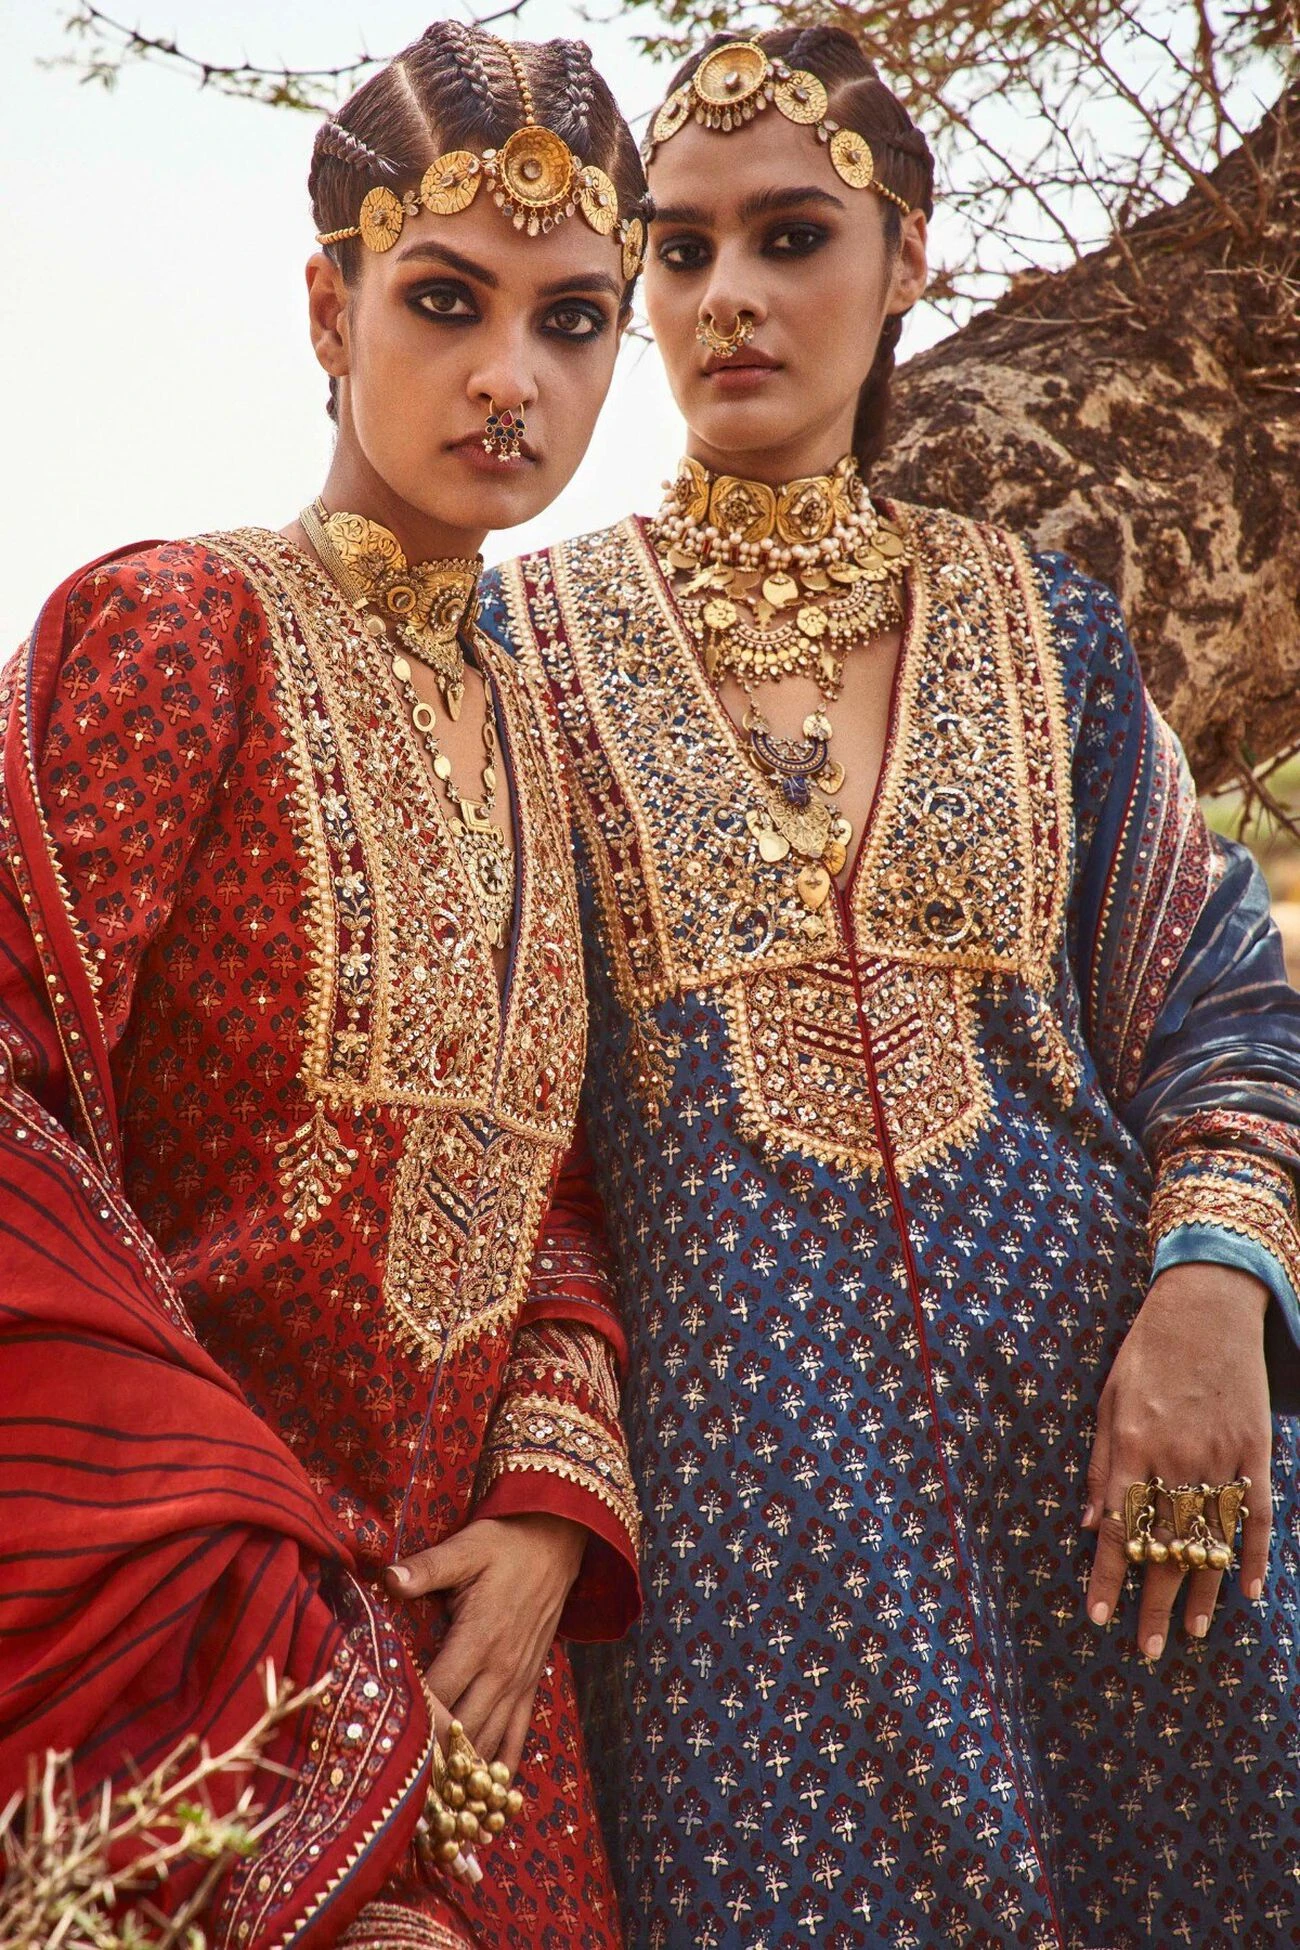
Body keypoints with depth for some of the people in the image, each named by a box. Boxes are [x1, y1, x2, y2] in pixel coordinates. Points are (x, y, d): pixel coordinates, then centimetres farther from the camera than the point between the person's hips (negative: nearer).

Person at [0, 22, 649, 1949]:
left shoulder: (529, 735, 12)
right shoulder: (175, 627, -8)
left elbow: (554, 1191, 12)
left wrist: (550, 1508, -5)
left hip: (463, 1636, 6)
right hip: (174, 1646, -6)